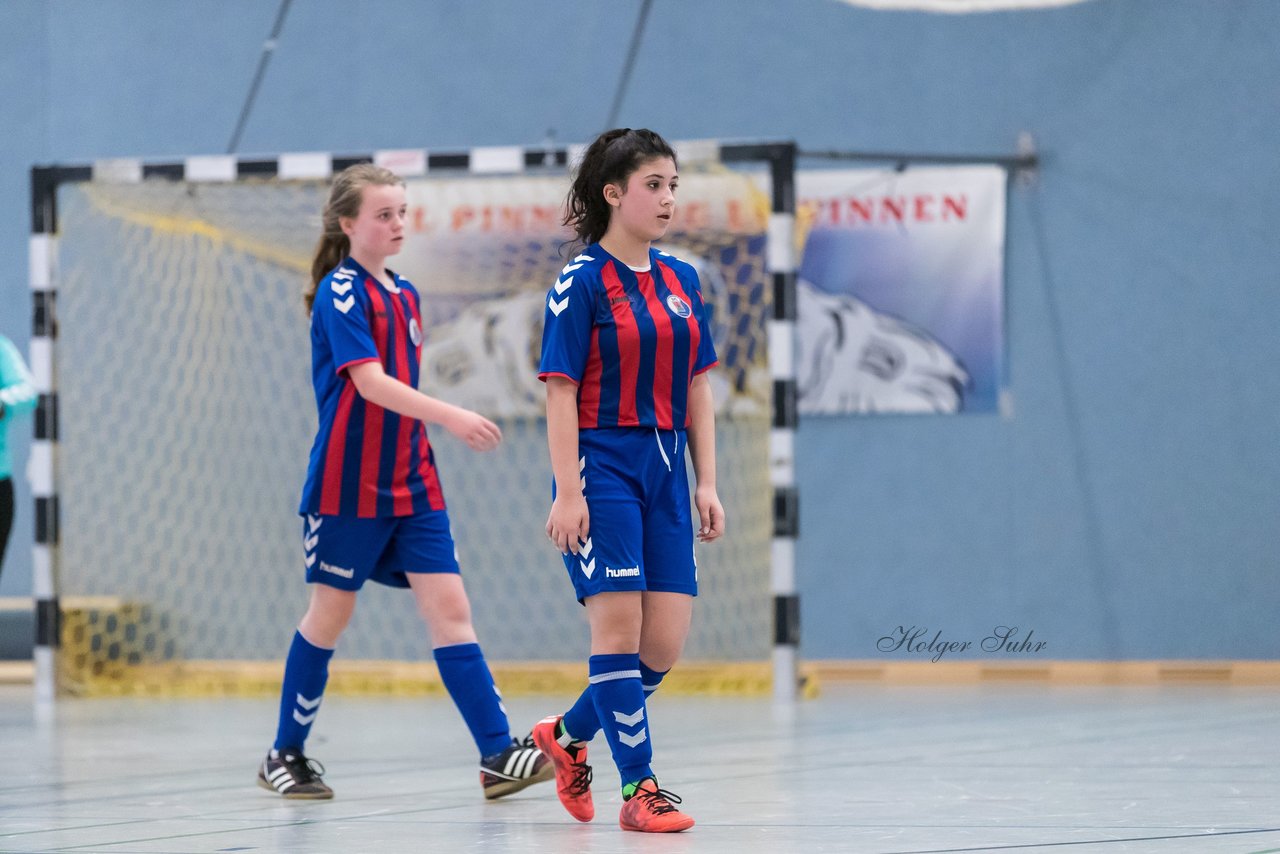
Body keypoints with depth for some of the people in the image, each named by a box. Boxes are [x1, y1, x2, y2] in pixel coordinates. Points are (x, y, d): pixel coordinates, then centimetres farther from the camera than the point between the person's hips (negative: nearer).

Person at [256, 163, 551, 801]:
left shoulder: (403, 295, 12)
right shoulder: (341, 292, -11)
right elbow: (369, 382, -23)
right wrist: (450, 417, -31)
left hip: (411, 481, 6)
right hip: (349, 482, -6)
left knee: (448, 607, -4)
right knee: (331, 613, 4)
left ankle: (499, 756, -12)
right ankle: (286, 755, 19)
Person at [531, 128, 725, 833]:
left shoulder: (681, 281, 11)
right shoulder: (582, 281, -7)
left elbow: (696, 389, 15)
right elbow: (560, 392, -10)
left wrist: (706, 484, 9)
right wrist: (567, 492, -15)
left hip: (664, 471, 7)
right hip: (602, 465, -7)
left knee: (665, 643, 2)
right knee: (619, 628, -8)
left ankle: (568, 736, 24)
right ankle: (638, 789, -4)